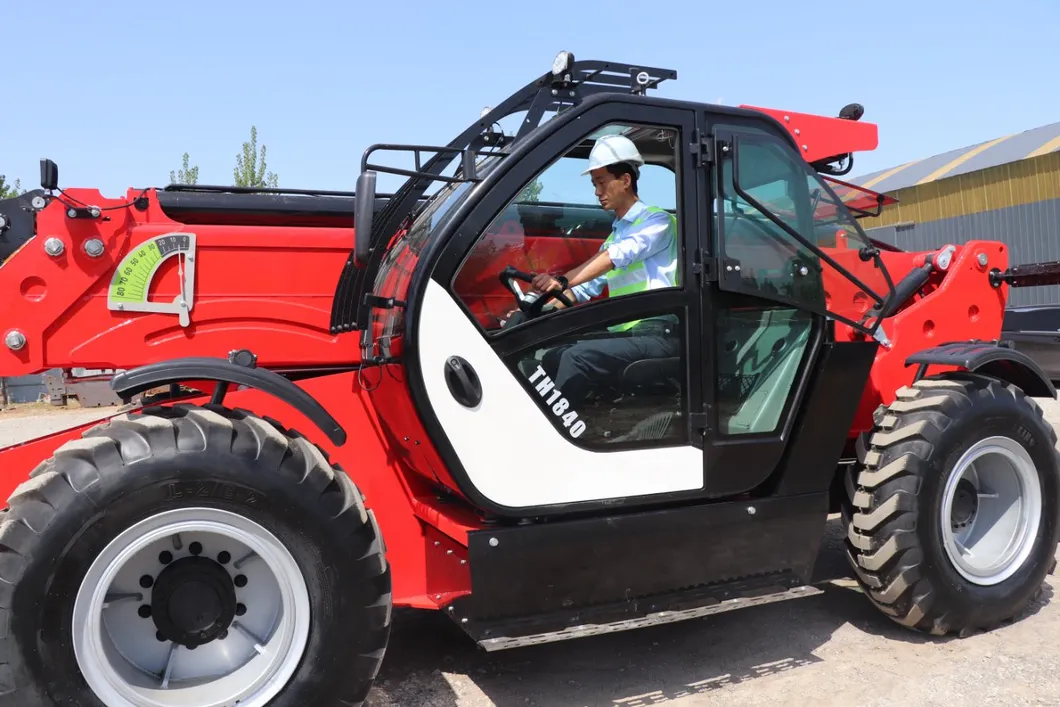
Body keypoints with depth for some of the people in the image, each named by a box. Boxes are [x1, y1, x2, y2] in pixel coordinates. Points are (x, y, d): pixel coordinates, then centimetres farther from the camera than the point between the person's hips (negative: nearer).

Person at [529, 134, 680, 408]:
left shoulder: (657, 220, -2)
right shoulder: (615, 235, 23)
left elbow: (619, 255, -21)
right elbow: (588, 286, 23)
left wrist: (562, 281, -33)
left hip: (657, 334, -8)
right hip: (624, 334, 8)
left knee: (576, 358, -26)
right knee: (553, 359, -5)